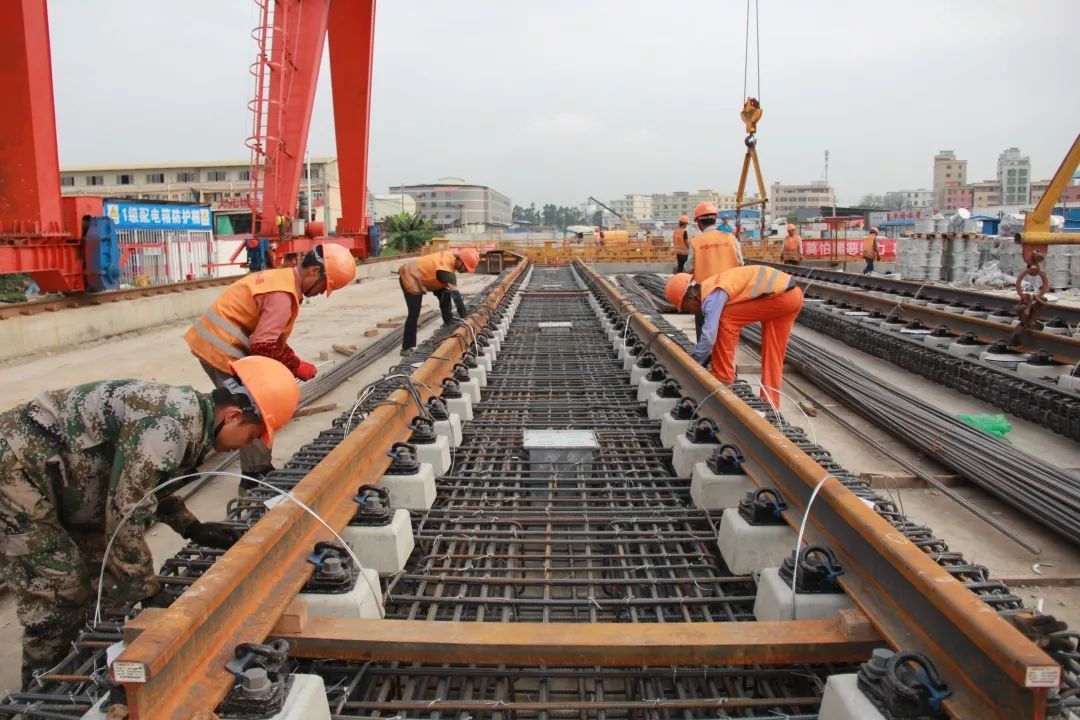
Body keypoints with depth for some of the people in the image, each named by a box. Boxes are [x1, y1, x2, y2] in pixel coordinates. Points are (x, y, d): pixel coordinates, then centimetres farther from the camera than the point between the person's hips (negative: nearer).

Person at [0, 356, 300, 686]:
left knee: (98, 578, 14)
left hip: (43, 466, 10)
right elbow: (125, 512, -26)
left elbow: (145, 483, 19)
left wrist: (193, 528, 12)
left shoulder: (185, 412, 3)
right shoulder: (173, 425, -27)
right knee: (58, 602, -5)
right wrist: (150, 594, -16)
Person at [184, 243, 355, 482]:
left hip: (210, 340, 10)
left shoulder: (281, 278, 10)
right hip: (223, 348, -10)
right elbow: (264, 345, -25)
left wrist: (293, 363, 7)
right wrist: (297, 366, -13)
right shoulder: (283, 295, -22)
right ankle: (257, 476, 7)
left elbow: (271, 336, 15)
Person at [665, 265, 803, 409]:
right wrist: (709, 355, 23)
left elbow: (709, 336, -22)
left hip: (782, 296, -10)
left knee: (726, 319, -8)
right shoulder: (712, 288, 13)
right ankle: (770, 403, 19)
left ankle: (722, 376, -1)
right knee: (773, 353, 14)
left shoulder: (713, 295, -17)